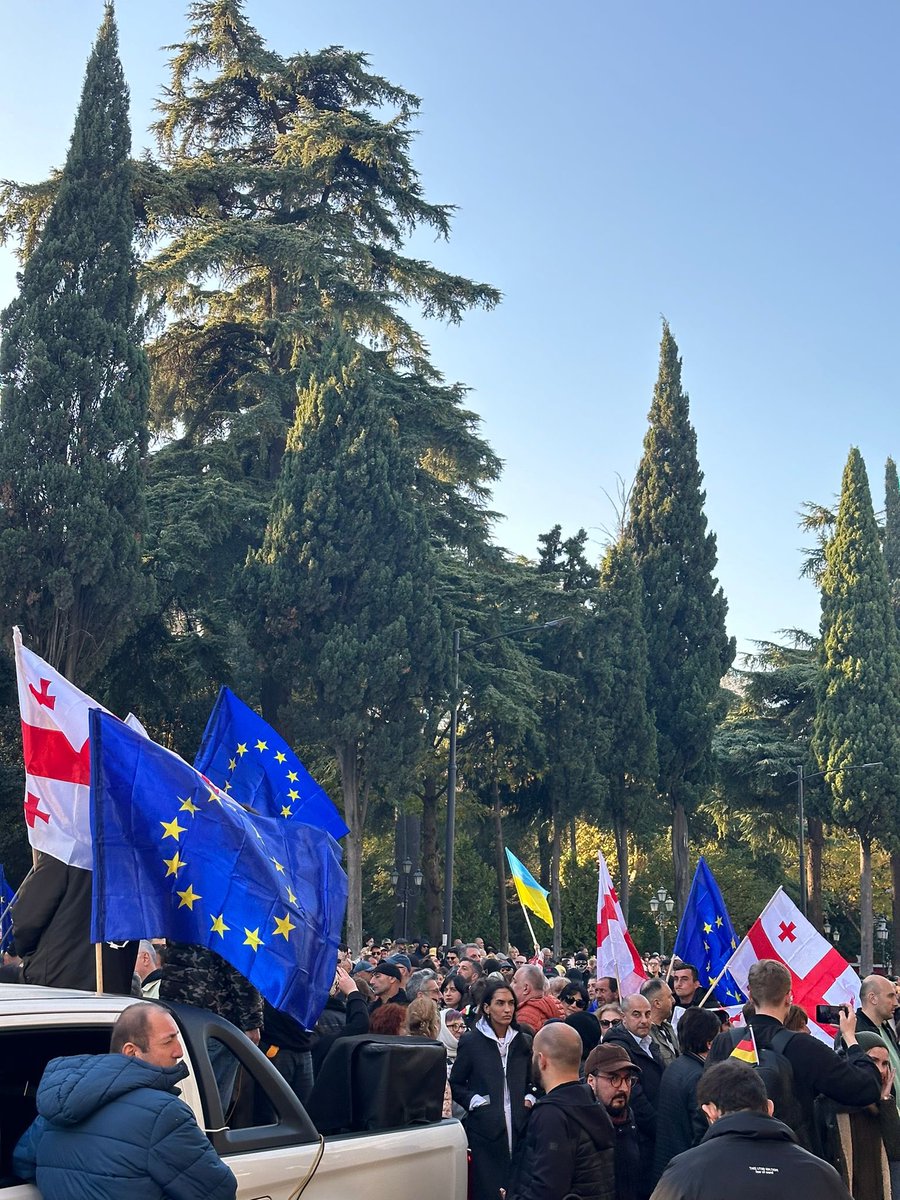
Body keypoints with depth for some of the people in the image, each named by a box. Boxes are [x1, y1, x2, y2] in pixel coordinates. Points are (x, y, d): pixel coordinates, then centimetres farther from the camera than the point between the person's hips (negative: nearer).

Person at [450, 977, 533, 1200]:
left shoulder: (524, 1041, 10)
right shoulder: (471, 1041, 0)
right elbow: (455, 1084, 4)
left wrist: (529, 1099, 3)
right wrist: (476, 1101, -10)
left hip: (518, 1128, 3)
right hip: (485, 1129, -3)